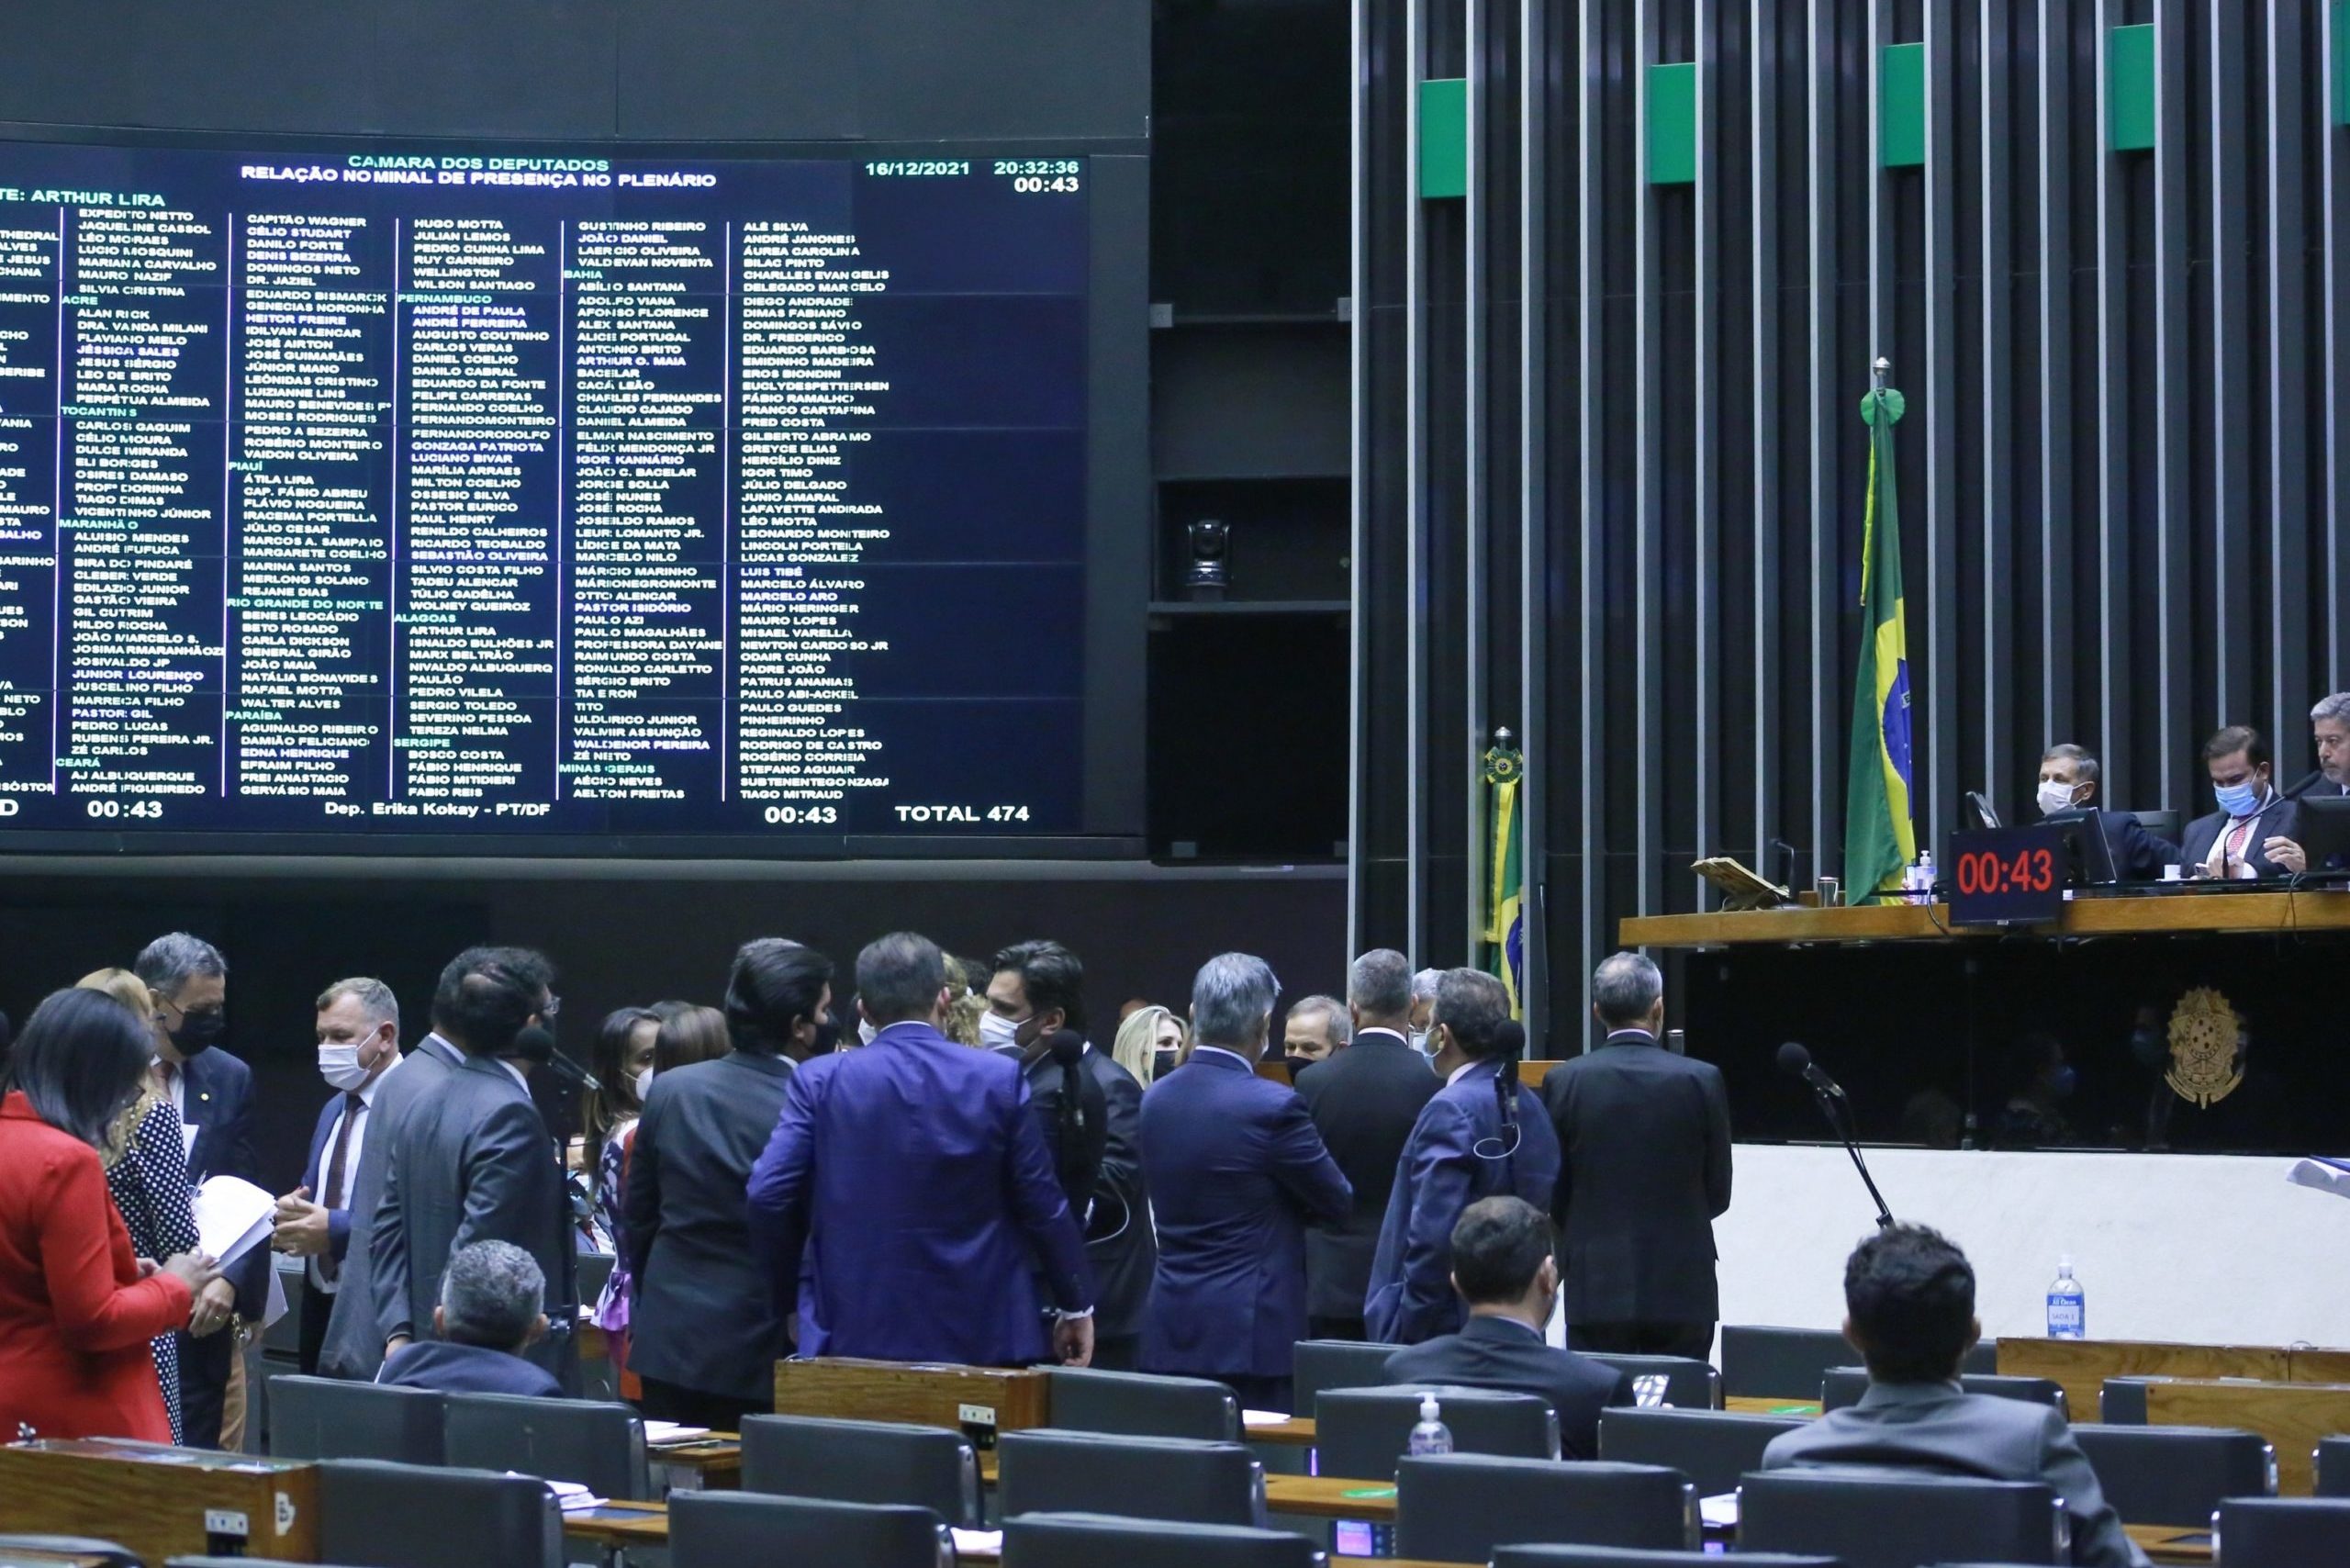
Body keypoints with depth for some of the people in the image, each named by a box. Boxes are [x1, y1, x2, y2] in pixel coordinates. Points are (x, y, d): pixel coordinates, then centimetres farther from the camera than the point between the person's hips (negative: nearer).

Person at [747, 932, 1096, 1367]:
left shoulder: (820, 1081, -1)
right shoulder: (1000, 1078, -1)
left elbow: (769, 1196, -7)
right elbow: (1043, 1204, 1)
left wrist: (786, 1298, 7)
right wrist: (1076, 1304, 12)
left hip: (856, 1333, 0)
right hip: (981, 1334, 0)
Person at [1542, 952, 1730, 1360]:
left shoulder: (1565, 1082, -4)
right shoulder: (1702, 1081, -5)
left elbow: (1553, 1193, 2)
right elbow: (1718, 1193, 3)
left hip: (1596, 1286, 0)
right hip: (1682, 1289, 0)